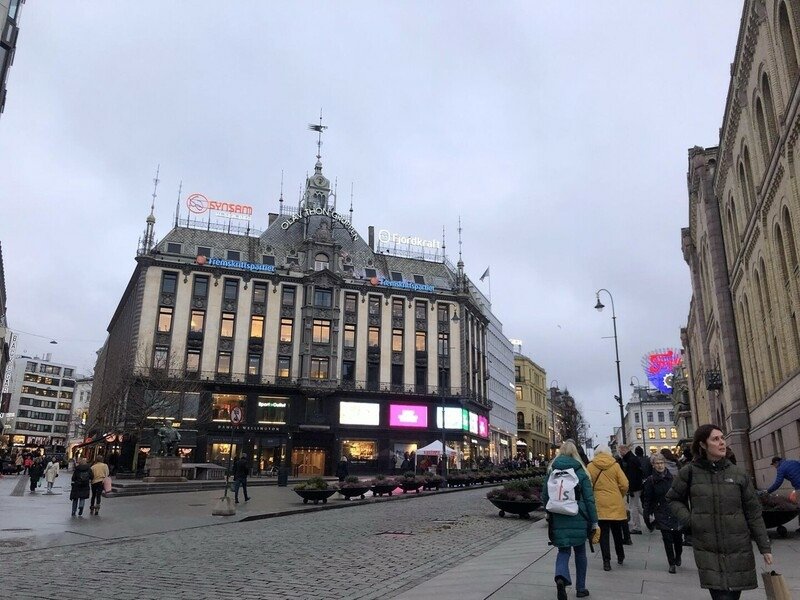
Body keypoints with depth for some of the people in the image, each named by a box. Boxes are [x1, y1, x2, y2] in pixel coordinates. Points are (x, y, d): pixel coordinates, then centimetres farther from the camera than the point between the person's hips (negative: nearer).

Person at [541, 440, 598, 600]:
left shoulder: (551, 471, 1)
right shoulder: (580, 472, -4)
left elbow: (544, 495, 5)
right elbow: (589, 498, -5)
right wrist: (594, 521, 1)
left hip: (559, 519, 1)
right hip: (578, 519, -1)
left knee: (563, 551, 8)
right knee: (580, 552, 16)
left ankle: (561, 577, -20)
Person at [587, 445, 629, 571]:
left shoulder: (591, 466, -4)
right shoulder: (615, 465, -3)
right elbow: (624, 485, -5)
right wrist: (620, 496, 13)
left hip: (600, 504, -1)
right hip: (616, 504, 1)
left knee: (604, 533, 4)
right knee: (617, 531, 18)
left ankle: (606, 561, -1)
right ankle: (620, 556, 32)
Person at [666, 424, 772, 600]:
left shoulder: (739, 473, 1)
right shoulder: (689, 472, -4)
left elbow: (753, 513, 6)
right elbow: (673, 498, 10)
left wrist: (764, 546, 7)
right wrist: (687, 518, -5)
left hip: (738, 550, 2)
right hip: (708, 551, -2)